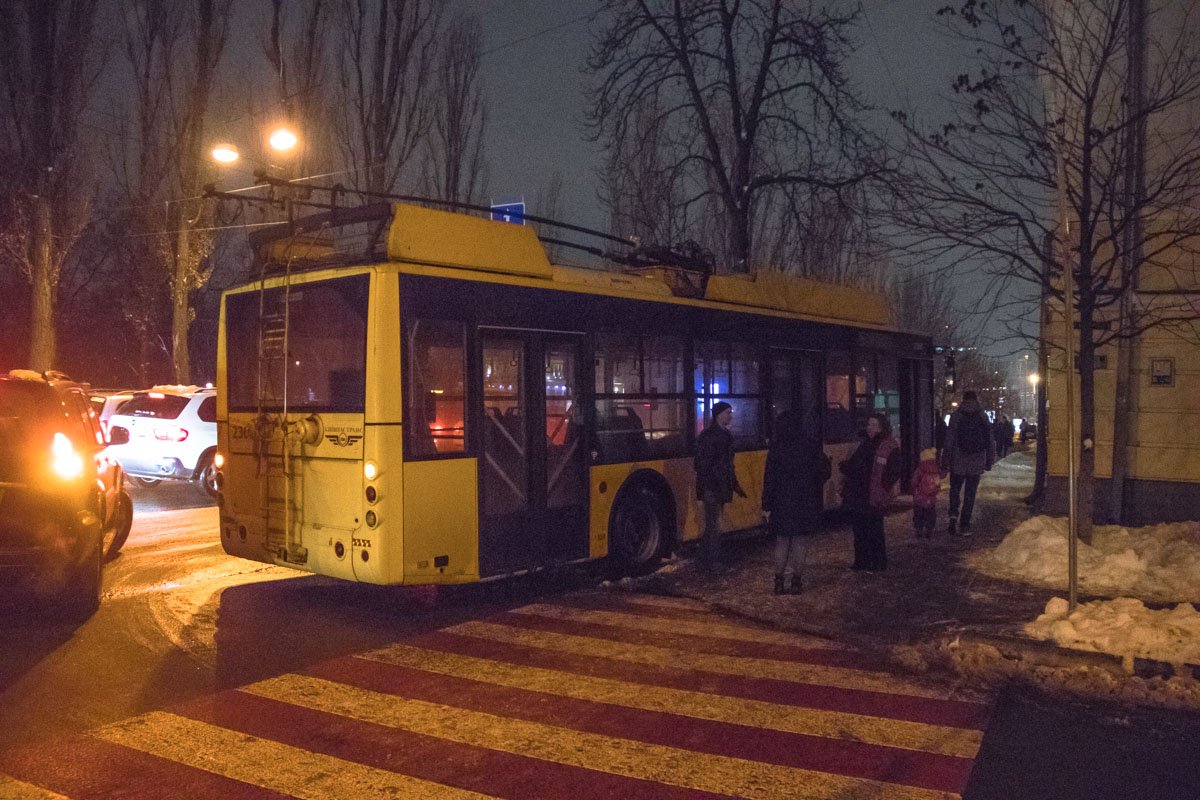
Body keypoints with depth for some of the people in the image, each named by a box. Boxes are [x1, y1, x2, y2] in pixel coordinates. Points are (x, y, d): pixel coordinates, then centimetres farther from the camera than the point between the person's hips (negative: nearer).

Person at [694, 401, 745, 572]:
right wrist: (706, 488, -23)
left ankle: (711, 560, 20)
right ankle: (710, 563, 2)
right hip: (711, 488, -8)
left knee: (714, 525, 13)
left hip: (722, 486, 8)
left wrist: (735, 485, 20)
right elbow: (702, 464, -18)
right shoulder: (707, 435, -13)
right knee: (713, 526, -6)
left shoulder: (726, 435, 13)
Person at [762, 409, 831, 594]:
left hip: (781, 501, 1)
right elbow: (824, 471, -1)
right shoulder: (811, 445, -6)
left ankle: (779, 582, 11)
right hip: (805, 501, 0)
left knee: (782, 542, 10)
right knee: (800, 541, 8)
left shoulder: (776, 447, -5)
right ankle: (796, 582, 9)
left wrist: (766, 505, -1)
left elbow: (769, 477, -5)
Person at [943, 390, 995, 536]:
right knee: (970, 494, 7)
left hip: (958, 462, -1)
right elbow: (990, 441, 4)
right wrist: (989, 461, 12)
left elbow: (949, 441, -7)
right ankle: (965, 525, 6)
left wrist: (946, 461, -3)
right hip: (976, 463, 1)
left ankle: (953, 514, -7)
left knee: (955, 490, 15)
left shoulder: (956, 416, -6)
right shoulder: (983, 417, 1)